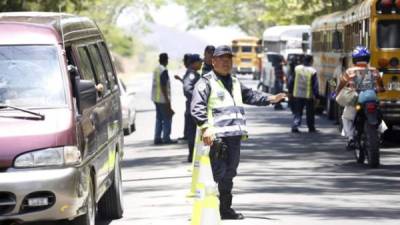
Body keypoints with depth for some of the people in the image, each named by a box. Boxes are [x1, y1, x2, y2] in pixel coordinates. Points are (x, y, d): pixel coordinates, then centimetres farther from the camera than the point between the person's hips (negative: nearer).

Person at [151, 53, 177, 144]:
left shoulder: (156, 70, 12)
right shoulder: (164, 71, -16)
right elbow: (163, 86, -20)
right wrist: (167, 100, -18)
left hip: (156, 98, 9)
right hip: (162, 99, -9)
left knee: (159, 119, 12)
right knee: (167, 119, -2)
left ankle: (157, 138, 11)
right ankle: (166, 138, -3)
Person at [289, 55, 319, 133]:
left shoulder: (297, 69, 0)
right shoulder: (312, 71, -12)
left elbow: (292, 82, 6)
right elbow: (315, 85, -11)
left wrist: (290, 90, 15)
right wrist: (316, 95, -5)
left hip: (297, 95, 3)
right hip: (308, 96, -3)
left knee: (297, 112, 9)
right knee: (310, 113, 11)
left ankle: (295, 126, -6)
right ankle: (311, 128, 18)